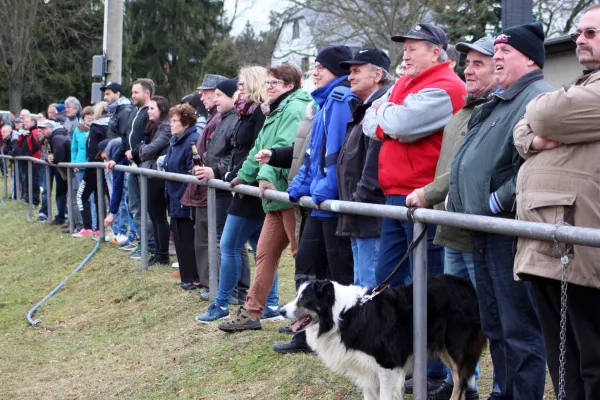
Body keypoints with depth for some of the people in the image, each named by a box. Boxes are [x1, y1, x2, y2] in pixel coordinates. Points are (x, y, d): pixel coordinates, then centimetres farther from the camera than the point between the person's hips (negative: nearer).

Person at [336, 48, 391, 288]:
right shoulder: (363, 108, 21)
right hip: (358, 220, 11)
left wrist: (359, 200, -19)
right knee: (360, 286, 15)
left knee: (370, 287, -9)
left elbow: (376, 163, -22)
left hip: (372, 219, -11)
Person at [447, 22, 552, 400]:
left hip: (511, 230, -11)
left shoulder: (539, 99, -12)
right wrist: (463, 203, 17)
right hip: (485, 231, 11)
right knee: (495, 326, 17)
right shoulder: (499, 102, 21)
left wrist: (495, 202, -18)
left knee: (520, 330, -5)